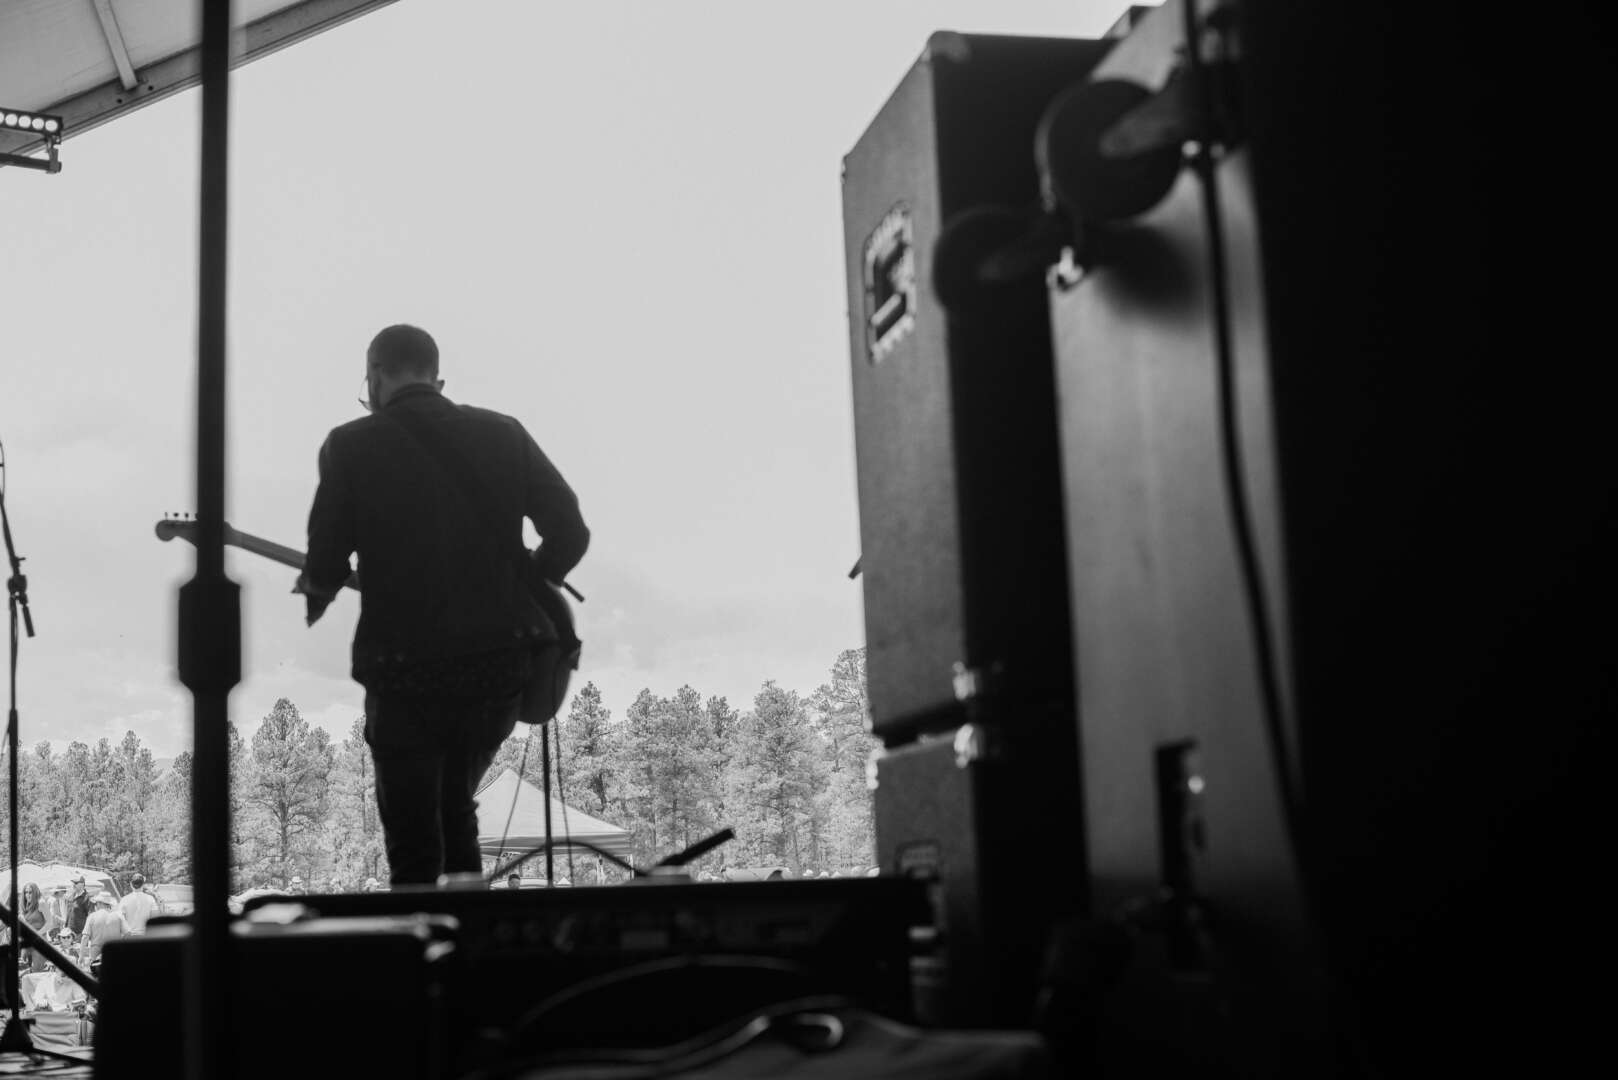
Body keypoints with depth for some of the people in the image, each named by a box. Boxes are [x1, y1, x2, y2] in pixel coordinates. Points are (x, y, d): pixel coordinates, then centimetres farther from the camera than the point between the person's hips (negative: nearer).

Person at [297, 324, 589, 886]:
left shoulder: (350, 446, -3)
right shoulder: (504, 434, 6)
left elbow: (324, 570, -4)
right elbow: (571, 531, 1)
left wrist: (314, 589, 19)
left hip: (406, 675, -4)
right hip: (500, 666, 4)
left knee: (414, 852, 8)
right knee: (456, 819, 26)